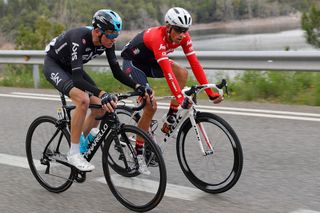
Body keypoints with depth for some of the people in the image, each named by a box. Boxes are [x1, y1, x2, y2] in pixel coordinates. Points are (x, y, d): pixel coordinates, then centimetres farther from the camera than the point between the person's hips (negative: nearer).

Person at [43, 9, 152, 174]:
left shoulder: (107, 41, -18)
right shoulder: (80, 38, -38)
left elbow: (117, 71, -11)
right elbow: (77, 79, -44)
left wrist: (137, 86, -27)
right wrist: (102, 94, -57)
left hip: (70, 67, 8)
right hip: (53, 64, -7)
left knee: (100, 106, -4)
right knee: (83, 100, -30)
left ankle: (81, 146, 14)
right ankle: (73, 154, -18)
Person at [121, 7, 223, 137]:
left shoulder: (184, 37, -17)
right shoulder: (157, 37, -37)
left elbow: (195, 64, -19)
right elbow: (167, 71, -45)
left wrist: (210, 93, -25)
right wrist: (181, 98, -51)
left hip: (150, 62, 6)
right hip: (132, 62, -6)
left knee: (182, 73, -22)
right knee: (151, 107, -16)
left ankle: (171, 117, -12)